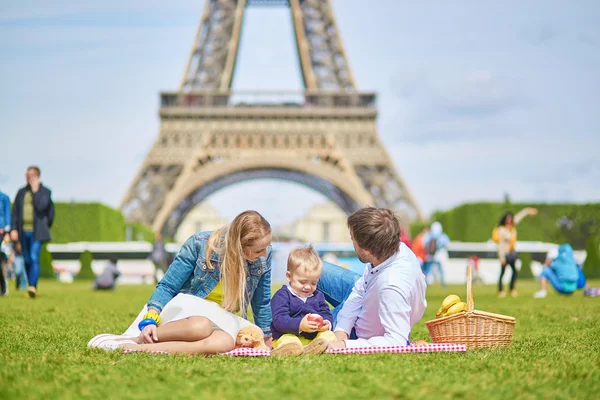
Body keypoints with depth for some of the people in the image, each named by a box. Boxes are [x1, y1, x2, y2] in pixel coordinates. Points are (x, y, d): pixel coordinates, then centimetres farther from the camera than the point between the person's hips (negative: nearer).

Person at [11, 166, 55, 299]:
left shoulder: (45, 192, 1)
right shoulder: (21, 192, 14)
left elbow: (41, 206, -15)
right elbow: (15, 212, 12)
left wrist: (35, 190, -11)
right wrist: (14, 229, 2)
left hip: (36, 231, -5)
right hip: (23, 231, 5)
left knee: (34, 258, -17)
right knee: (27, 260, 7)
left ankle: (33, 287, -26)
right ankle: (32, 286, 17)